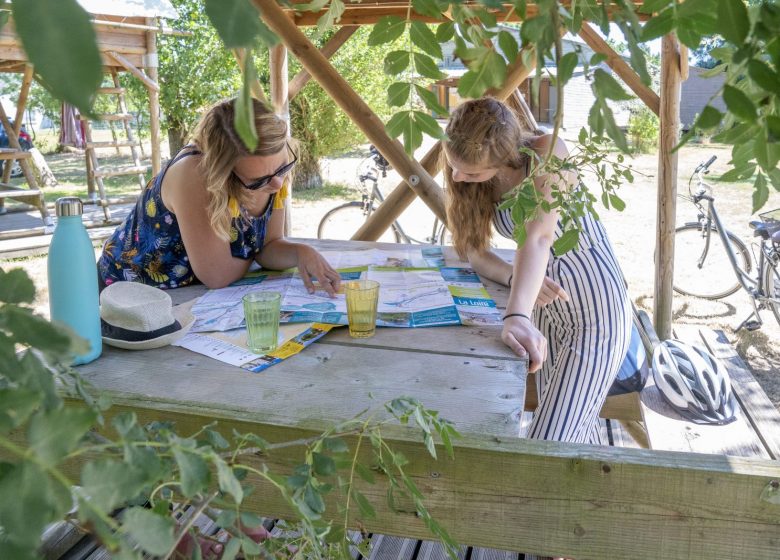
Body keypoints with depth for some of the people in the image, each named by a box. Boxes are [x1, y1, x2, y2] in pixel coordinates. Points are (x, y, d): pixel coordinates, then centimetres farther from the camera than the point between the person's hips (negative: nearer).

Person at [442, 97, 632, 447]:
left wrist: (516, 317, -52)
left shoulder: (546, 153, -24)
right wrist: (518, 279, -25)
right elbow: (474, 250, -5)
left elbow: (539, 237, -38)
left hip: (596, 313, -7)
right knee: (577, 432, 21)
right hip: (547, 309, 7)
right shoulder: (465, 170, -5)